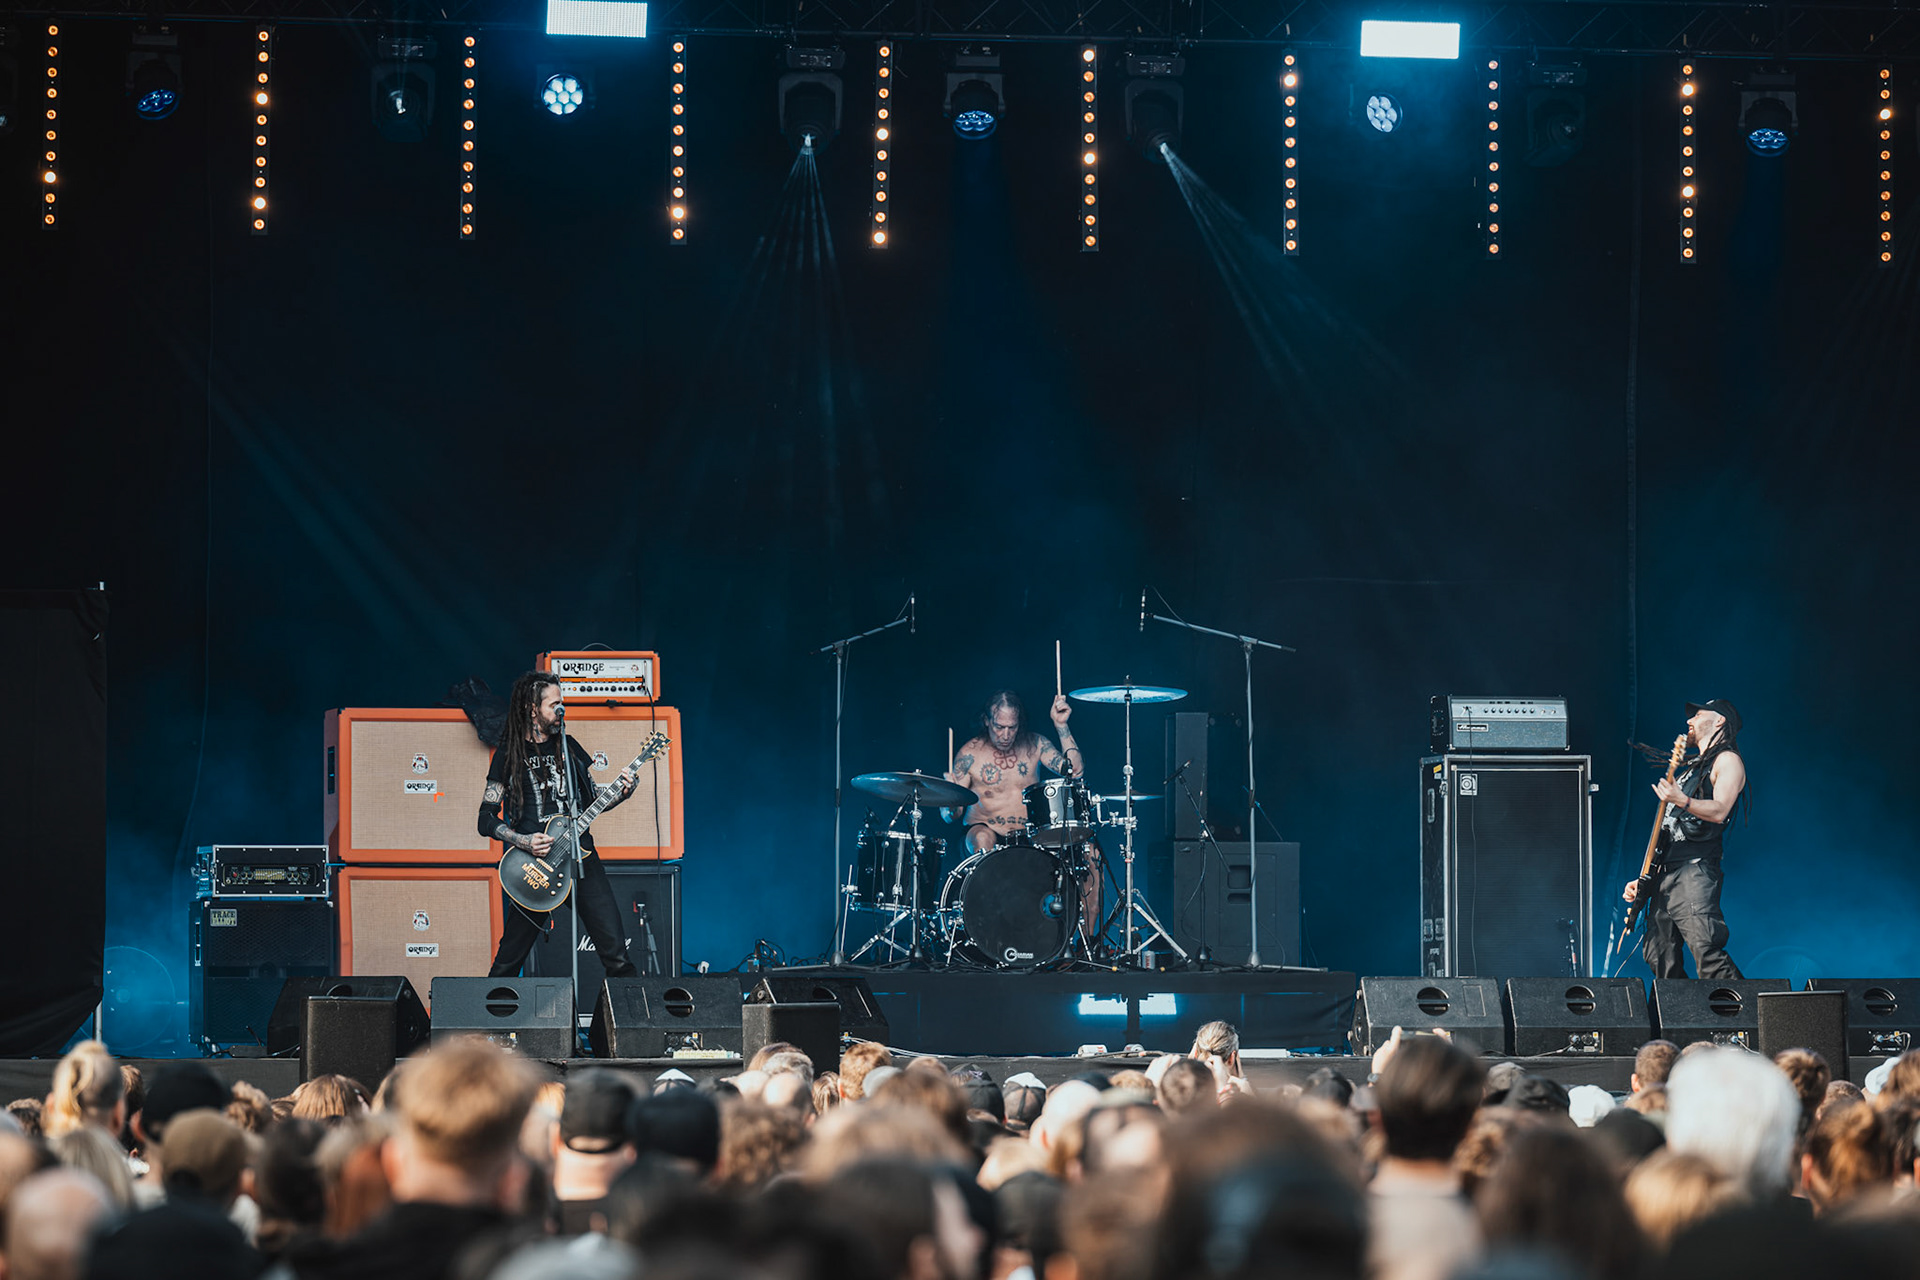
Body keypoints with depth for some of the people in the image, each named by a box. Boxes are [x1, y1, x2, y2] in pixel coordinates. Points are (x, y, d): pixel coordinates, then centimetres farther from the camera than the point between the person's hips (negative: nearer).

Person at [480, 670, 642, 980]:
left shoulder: (569, 746, 13)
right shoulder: (510, 755, 2)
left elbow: (592, 797, 20)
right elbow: (487, 819, 0)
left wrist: (621, 791, 0)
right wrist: (523, 841, -16)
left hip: (582, 859, 3)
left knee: (617, 957, -6)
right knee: (507, 962, 0)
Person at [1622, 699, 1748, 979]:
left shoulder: (1727, 760, 3)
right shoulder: (1692, 767, 29)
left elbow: (1719, 811, -15)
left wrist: (1683, 802, -33)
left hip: (1695, 869, -9)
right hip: (1665, 872, 9)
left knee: (1706, 950, -23)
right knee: (1658, 956, 2)